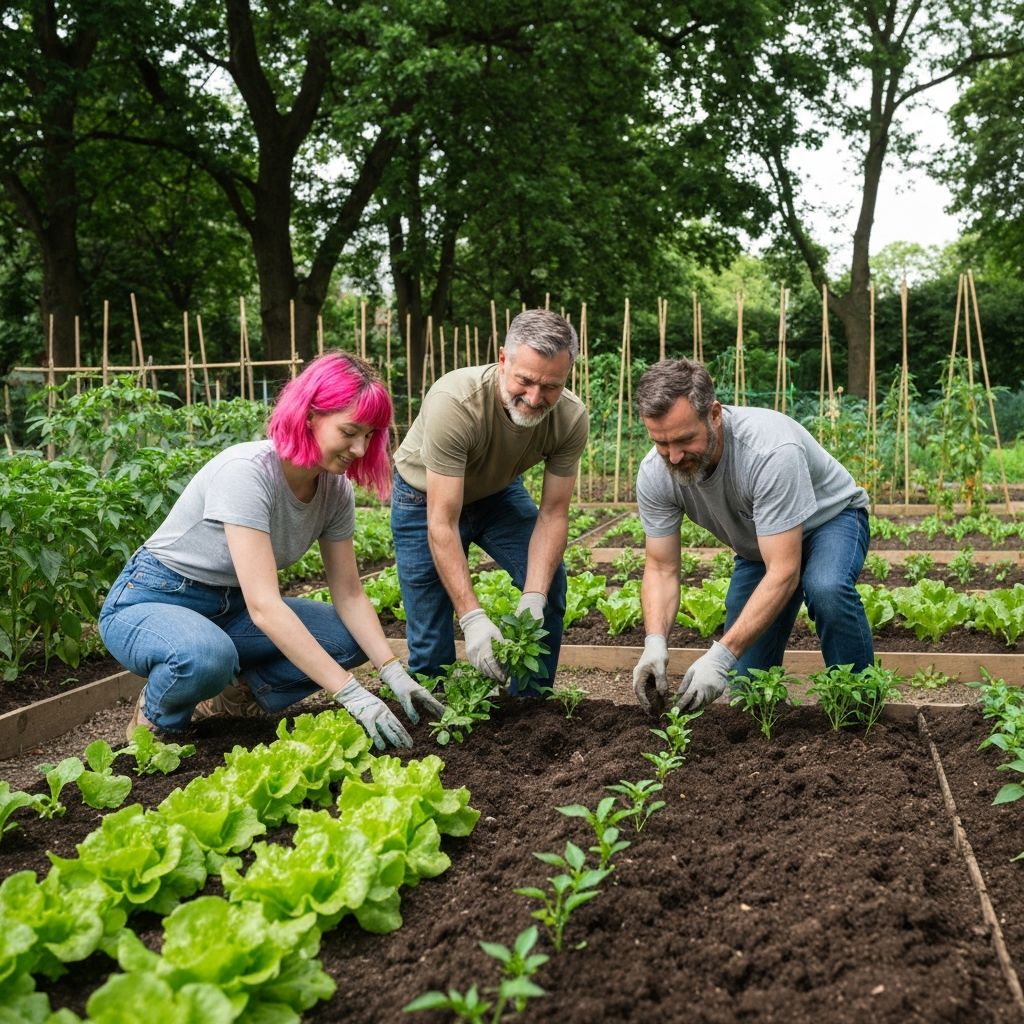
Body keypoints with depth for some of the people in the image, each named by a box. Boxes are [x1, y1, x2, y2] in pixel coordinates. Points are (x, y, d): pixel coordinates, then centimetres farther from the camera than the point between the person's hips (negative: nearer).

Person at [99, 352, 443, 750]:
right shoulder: (247, 471, -31)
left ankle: (227, 700, 3)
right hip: (150, 602, -7)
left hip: (228, 608, 7)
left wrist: (394, 672, -16)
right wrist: (351, 694, -38)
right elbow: (264, 607, -36)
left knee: (353, 638, -9)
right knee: (206, 656, -40)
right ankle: (157, 720, -5)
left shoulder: (336, 487, -8)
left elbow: (349, 594, -2)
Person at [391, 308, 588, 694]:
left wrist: (533, 597, -32)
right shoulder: (455, 402, -39)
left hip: (499, 492, 4)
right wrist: (473, 618, -43)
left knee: (550, 581, -10)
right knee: (430, 637, -8)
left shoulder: (571, 418, -26)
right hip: (427, 497, -4)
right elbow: (442, 524, -38)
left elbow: (553, 513, -19)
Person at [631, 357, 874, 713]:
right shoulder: (654, 474, -24)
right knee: (745, 681, -5)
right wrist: (655, 643, -35)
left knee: (826, 588, -38)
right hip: (758, 545, 5)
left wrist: (722, 654, -47)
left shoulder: (771, 450, -41)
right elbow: (661, 569, -16)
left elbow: (783, 573, -41)